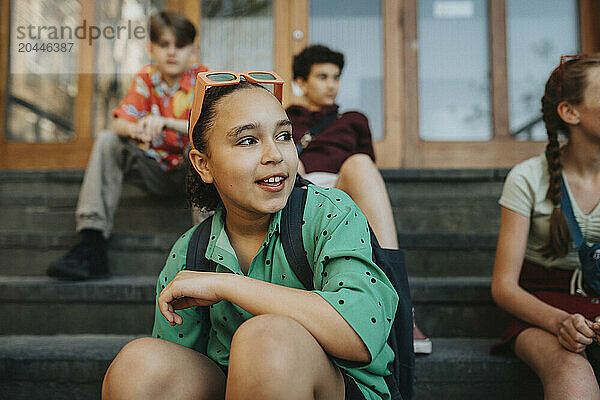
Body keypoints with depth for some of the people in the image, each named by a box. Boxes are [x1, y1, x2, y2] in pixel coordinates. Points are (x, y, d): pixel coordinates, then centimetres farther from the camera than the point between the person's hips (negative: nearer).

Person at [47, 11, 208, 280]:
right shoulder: (146, 79, 5)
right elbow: (119, 123, -7)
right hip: (156, 172, 4)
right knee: (106, 140, -16)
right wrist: (133, 129, -32)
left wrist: (165, 122, -37)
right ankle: (92, 243, -25)